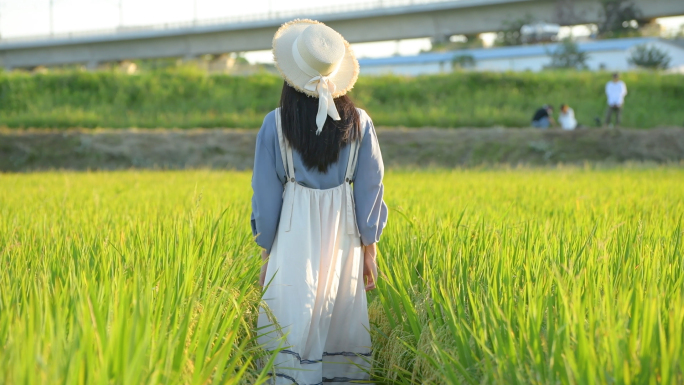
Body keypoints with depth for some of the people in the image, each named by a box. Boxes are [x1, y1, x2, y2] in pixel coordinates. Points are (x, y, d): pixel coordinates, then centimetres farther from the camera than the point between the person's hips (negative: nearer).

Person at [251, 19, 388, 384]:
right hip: (343, 239, 2)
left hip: (294, 237, -2)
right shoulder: (359, 123, -1)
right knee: (341, 326, 11)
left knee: (293, 328, 2)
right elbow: (370, 189, 2)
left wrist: (267, 255, 7)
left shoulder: (275, 124, -5)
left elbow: (266, 193, -1)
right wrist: (369, 250, 10)